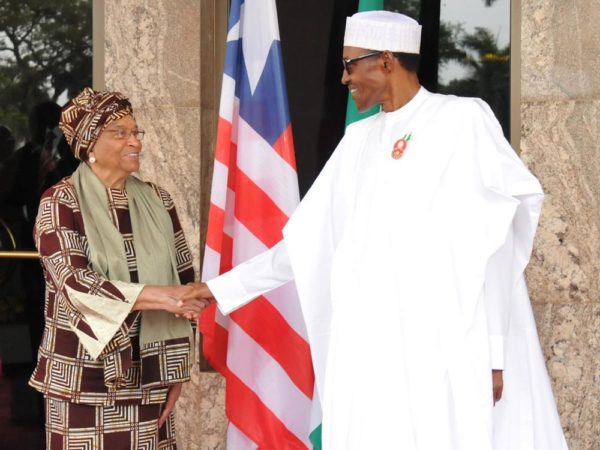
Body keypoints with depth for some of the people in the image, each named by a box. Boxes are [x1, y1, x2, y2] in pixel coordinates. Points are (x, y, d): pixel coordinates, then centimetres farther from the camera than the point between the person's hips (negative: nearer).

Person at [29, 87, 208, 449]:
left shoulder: (156, 200, 7)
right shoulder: (61, 202, -5)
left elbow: (184, 277, 9)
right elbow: (75, 283, -18)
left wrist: (176, 370, 4)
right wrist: (158, 296, -26)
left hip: (147, 378, 4)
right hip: (85, 380, -4)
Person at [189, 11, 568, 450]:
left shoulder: (463, 121, -3)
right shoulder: (360, 140, 14)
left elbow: (493, 244, -8)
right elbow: (307, 241, 18)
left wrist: (494, 351, -13)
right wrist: (224, 287, 19)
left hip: (452, 349, -5)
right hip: (373, 353, 5)